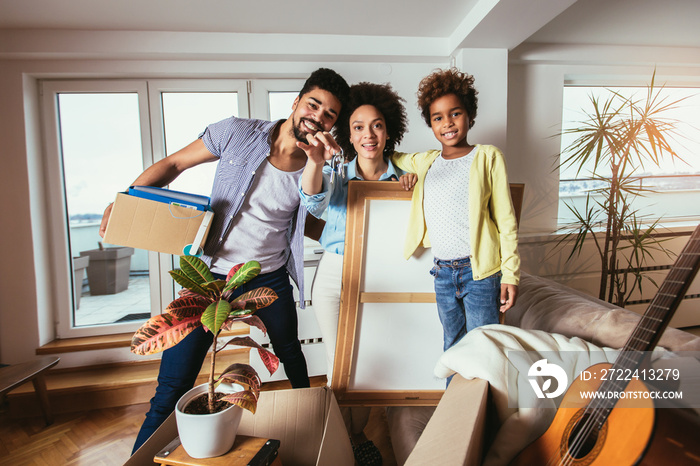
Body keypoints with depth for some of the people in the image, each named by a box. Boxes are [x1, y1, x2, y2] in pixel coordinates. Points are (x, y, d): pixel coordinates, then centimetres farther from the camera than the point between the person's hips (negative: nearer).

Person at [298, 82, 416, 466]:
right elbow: (313, 202, -25)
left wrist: (410, 191, -9)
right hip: (333, 276, -1)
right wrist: (315, 162, -46)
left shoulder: (401, 180, 2)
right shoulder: (337, 177, -3)